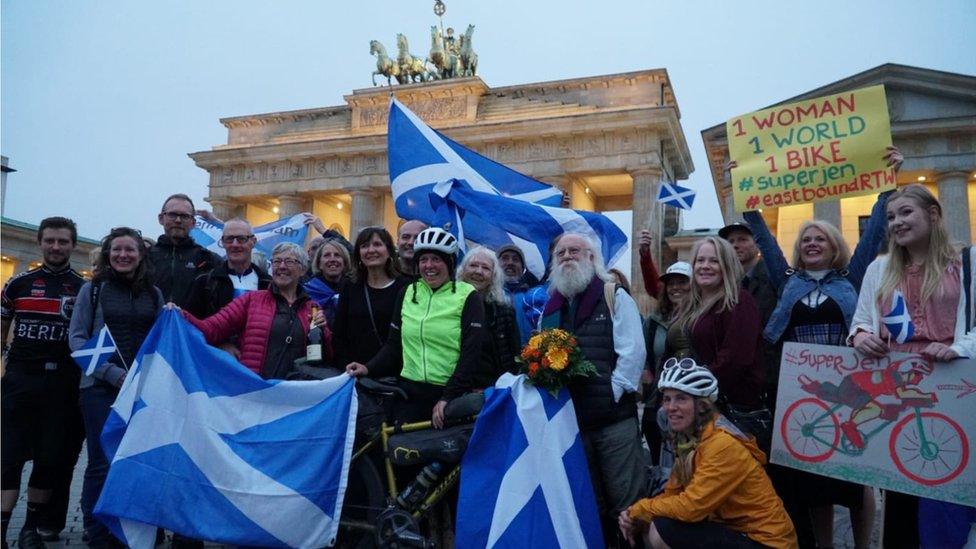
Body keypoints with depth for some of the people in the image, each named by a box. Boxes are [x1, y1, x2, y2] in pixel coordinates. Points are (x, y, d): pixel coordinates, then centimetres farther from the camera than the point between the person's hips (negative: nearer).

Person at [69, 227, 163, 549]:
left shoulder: (153, 294, 12)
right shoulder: (93, 290, 5)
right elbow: (76, 338, 0)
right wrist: (115, 374, -11)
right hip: (101, 387, -2)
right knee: (102, 462, -3)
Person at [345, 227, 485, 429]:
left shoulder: (467, 296, -4)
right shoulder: (407, 293, 10)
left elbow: (470, 354, -9)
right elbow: (394, 344, 13)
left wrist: (448, 398, -14)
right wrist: (369, 368, -3)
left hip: (450, 394, -3)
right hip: (410, 393, 4)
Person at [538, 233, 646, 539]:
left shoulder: (615, 297, -1)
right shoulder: (551, 308, 13)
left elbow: (633, 351, -10)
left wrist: (612, 393, -15)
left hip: (614, 418, -5)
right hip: (570, 419, 5)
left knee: (625, 500, 0)